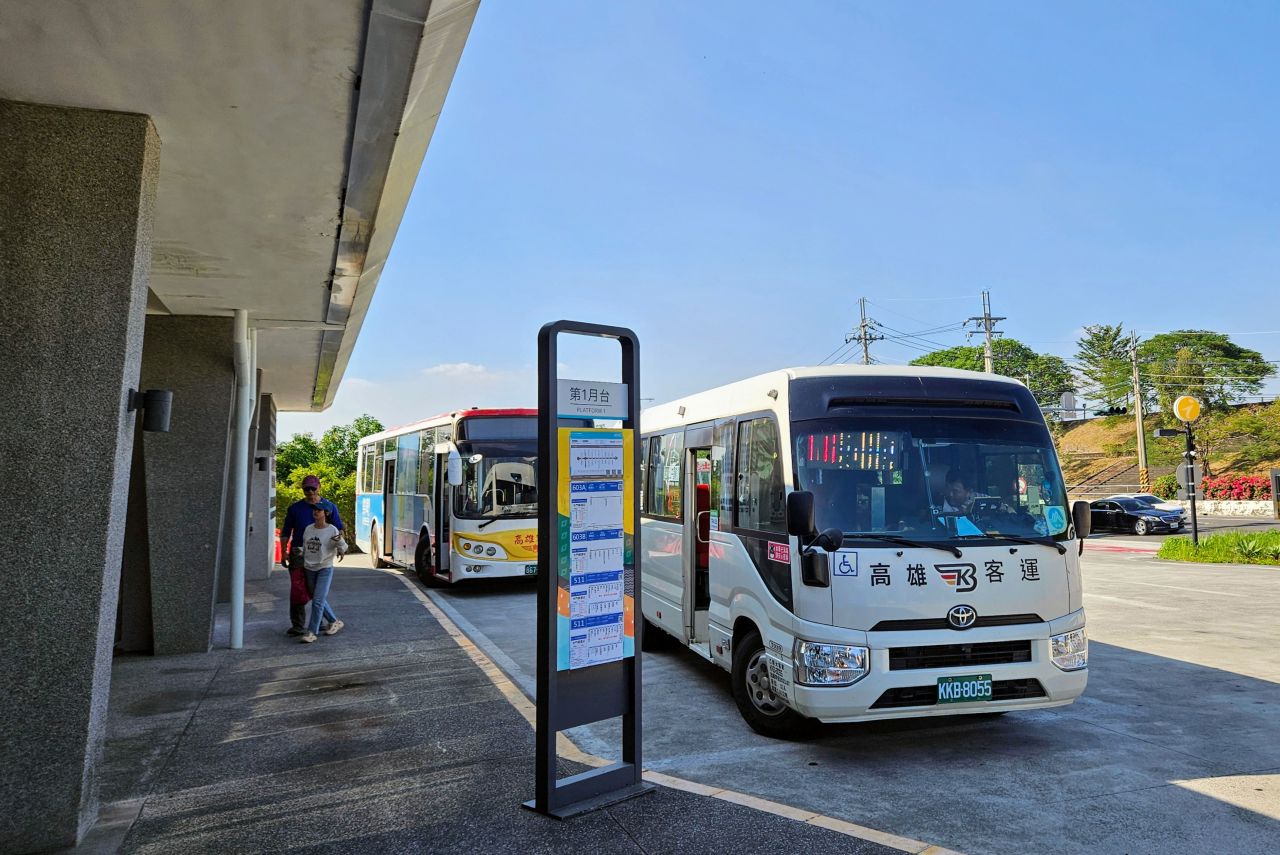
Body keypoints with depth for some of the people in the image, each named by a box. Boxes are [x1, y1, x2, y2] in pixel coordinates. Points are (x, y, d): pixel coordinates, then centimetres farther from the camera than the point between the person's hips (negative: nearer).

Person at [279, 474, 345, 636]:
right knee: (298, 589, -9)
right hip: (298, 553, -1)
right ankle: (298, 625, -7)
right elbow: (285, 532, 10)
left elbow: (339, 528, 8)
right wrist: (284, 552, 0)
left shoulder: (329, 506, 7)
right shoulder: (295, 508, 8)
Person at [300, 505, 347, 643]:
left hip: (325, 569, -6)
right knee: (319, 600, 16)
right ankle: (334, 622, 34)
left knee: (318, 601, -11)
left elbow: (343, 549, -7)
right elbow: (304, 548, 17)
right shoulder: (308, 529, 5)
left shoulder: (332, 530, -11)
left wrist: (339, 541, -23)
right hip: (309, 569, 6)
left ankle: (311, 632, -6)